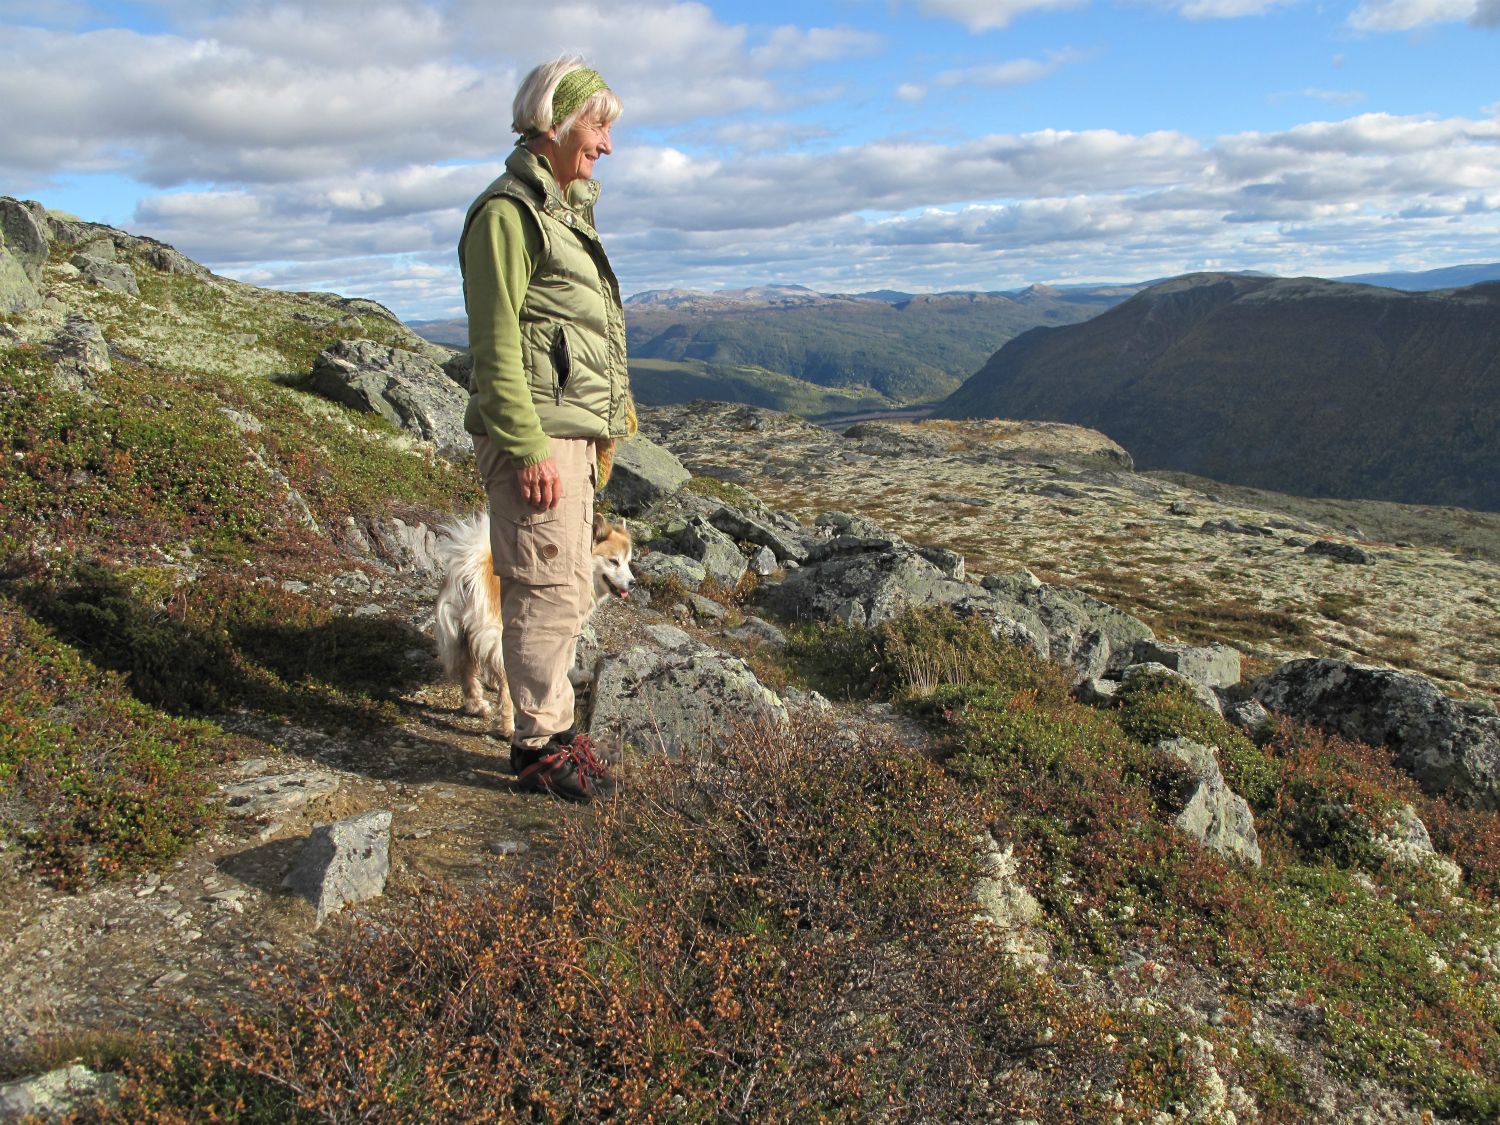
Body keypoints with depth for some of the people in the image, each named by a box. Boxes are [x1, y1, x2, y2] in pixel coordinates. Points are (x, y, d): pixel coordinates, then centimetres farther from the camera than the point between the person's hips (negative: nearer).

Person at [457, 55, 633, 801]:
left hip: (571, 437, 10)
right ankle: (541, 743, 5)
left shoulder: (563, 213, 21)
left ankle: (549, 724, 24)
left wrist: (600, 430, 21)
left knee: (565, 588, 13)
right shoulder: (508, 213, -9)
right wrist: (528, 449, -21)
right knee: (550, 588, -6)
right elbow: (496, 345, -16)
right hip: (534, 438, -10)